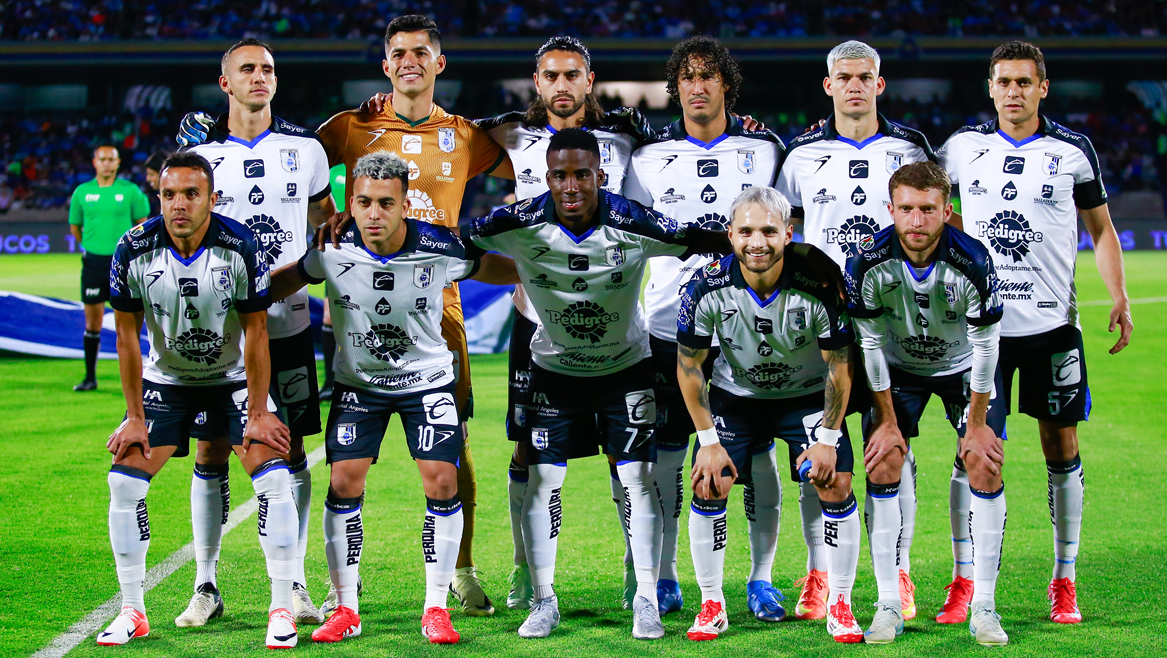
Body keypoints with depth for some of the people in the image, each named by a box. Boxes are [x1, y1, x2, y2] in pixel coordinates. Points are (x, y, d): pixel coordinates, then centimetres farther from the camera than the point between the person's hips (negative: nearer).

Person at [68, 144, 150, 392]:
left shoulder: (130, 191, 0)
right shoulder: (82, 192, 6)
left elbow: (142, 224, 7)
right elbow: (74, 227, 16)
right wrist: (90, 244, 10)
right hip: (93, 260, 2)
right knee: (92, 321, 4)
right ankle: (90, 377, 12)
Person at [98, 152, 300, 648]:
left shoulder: (241, 248, -23)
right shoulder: (134, 251, -19)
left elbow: (256, 334, -15)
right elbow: (127, 335, -8)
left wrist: (258, 414, -14)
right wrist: (135, 417, -7)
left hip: (235, 378, -2)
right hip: (166, 379, 2)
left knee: (272, 476, -17)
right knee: (125, 478, -9)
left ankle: (282, 608, -7)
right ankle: (132, 612, 4)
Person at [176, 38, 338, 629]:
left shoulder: (304, 148, 6)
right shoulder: (198, 154, 4)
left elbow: (326, 224, 15)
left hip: (286, 322, 0)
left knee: (289, 452, 3)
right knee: (210, 452, 1)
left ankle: (294, 585, 10)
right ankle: (206, 587, 10)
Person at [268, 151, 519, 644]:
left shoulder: (439, 248, -21)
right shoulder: (333, 251, -19)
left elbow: (489, 268, 1)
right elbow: (287, 280, 3)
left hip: (427, 378, -1)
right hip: (358, 381, 1)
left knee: (442, 482, -11)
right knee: (344, 483, -8)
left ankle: (436, 609, 3)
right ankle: (346, 609, 6)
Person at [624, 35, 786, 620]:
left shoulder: (764, 151, 5)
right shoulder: (649, 158, 6)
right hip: (671, 324, 1)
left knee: (757, 453, -1)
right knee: (667, 452, 3)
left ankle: (761, 578, 9)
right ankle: (664, 577, 13)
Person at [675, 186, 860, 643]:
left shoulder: (817, 285, -28)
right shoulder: (709, 287, -24)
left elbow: (839, 367, -14)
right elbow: (689, 366, -10)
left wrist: (828, 438, -13)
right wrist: (709, 439, -11)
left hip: (808, 394, -1)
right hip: (736, 395, 1)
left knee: (836, 486, -13)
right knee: (708, 486, -11)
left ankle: (840, 606, 2)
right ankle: (712, 606, 5)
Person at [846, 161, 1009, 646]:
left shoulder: (972, 262, -31)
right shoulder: (869, 263, -27)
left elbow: (985, 346, -20)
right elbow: (870, 343, -15)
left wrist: (977, 424, -15)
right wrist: (887, 420, -12)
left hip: (963, 367, -1)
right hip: (898, 366, 1)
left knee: (985, 467, -11)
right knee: (882, 468, -11)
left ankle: (984, 606, -4)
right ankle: (888, 605, -5)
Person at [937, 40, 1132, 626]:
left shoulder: (1072, 151, 2)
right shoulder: (962, 148, 3)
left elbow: (1100, 228, 10)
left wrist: (1119, 298, -1)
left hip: (1052, 322, 0)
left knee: (1061, 448, 4)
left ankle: (1064, 582, 13)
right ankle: (963, 581, 7)